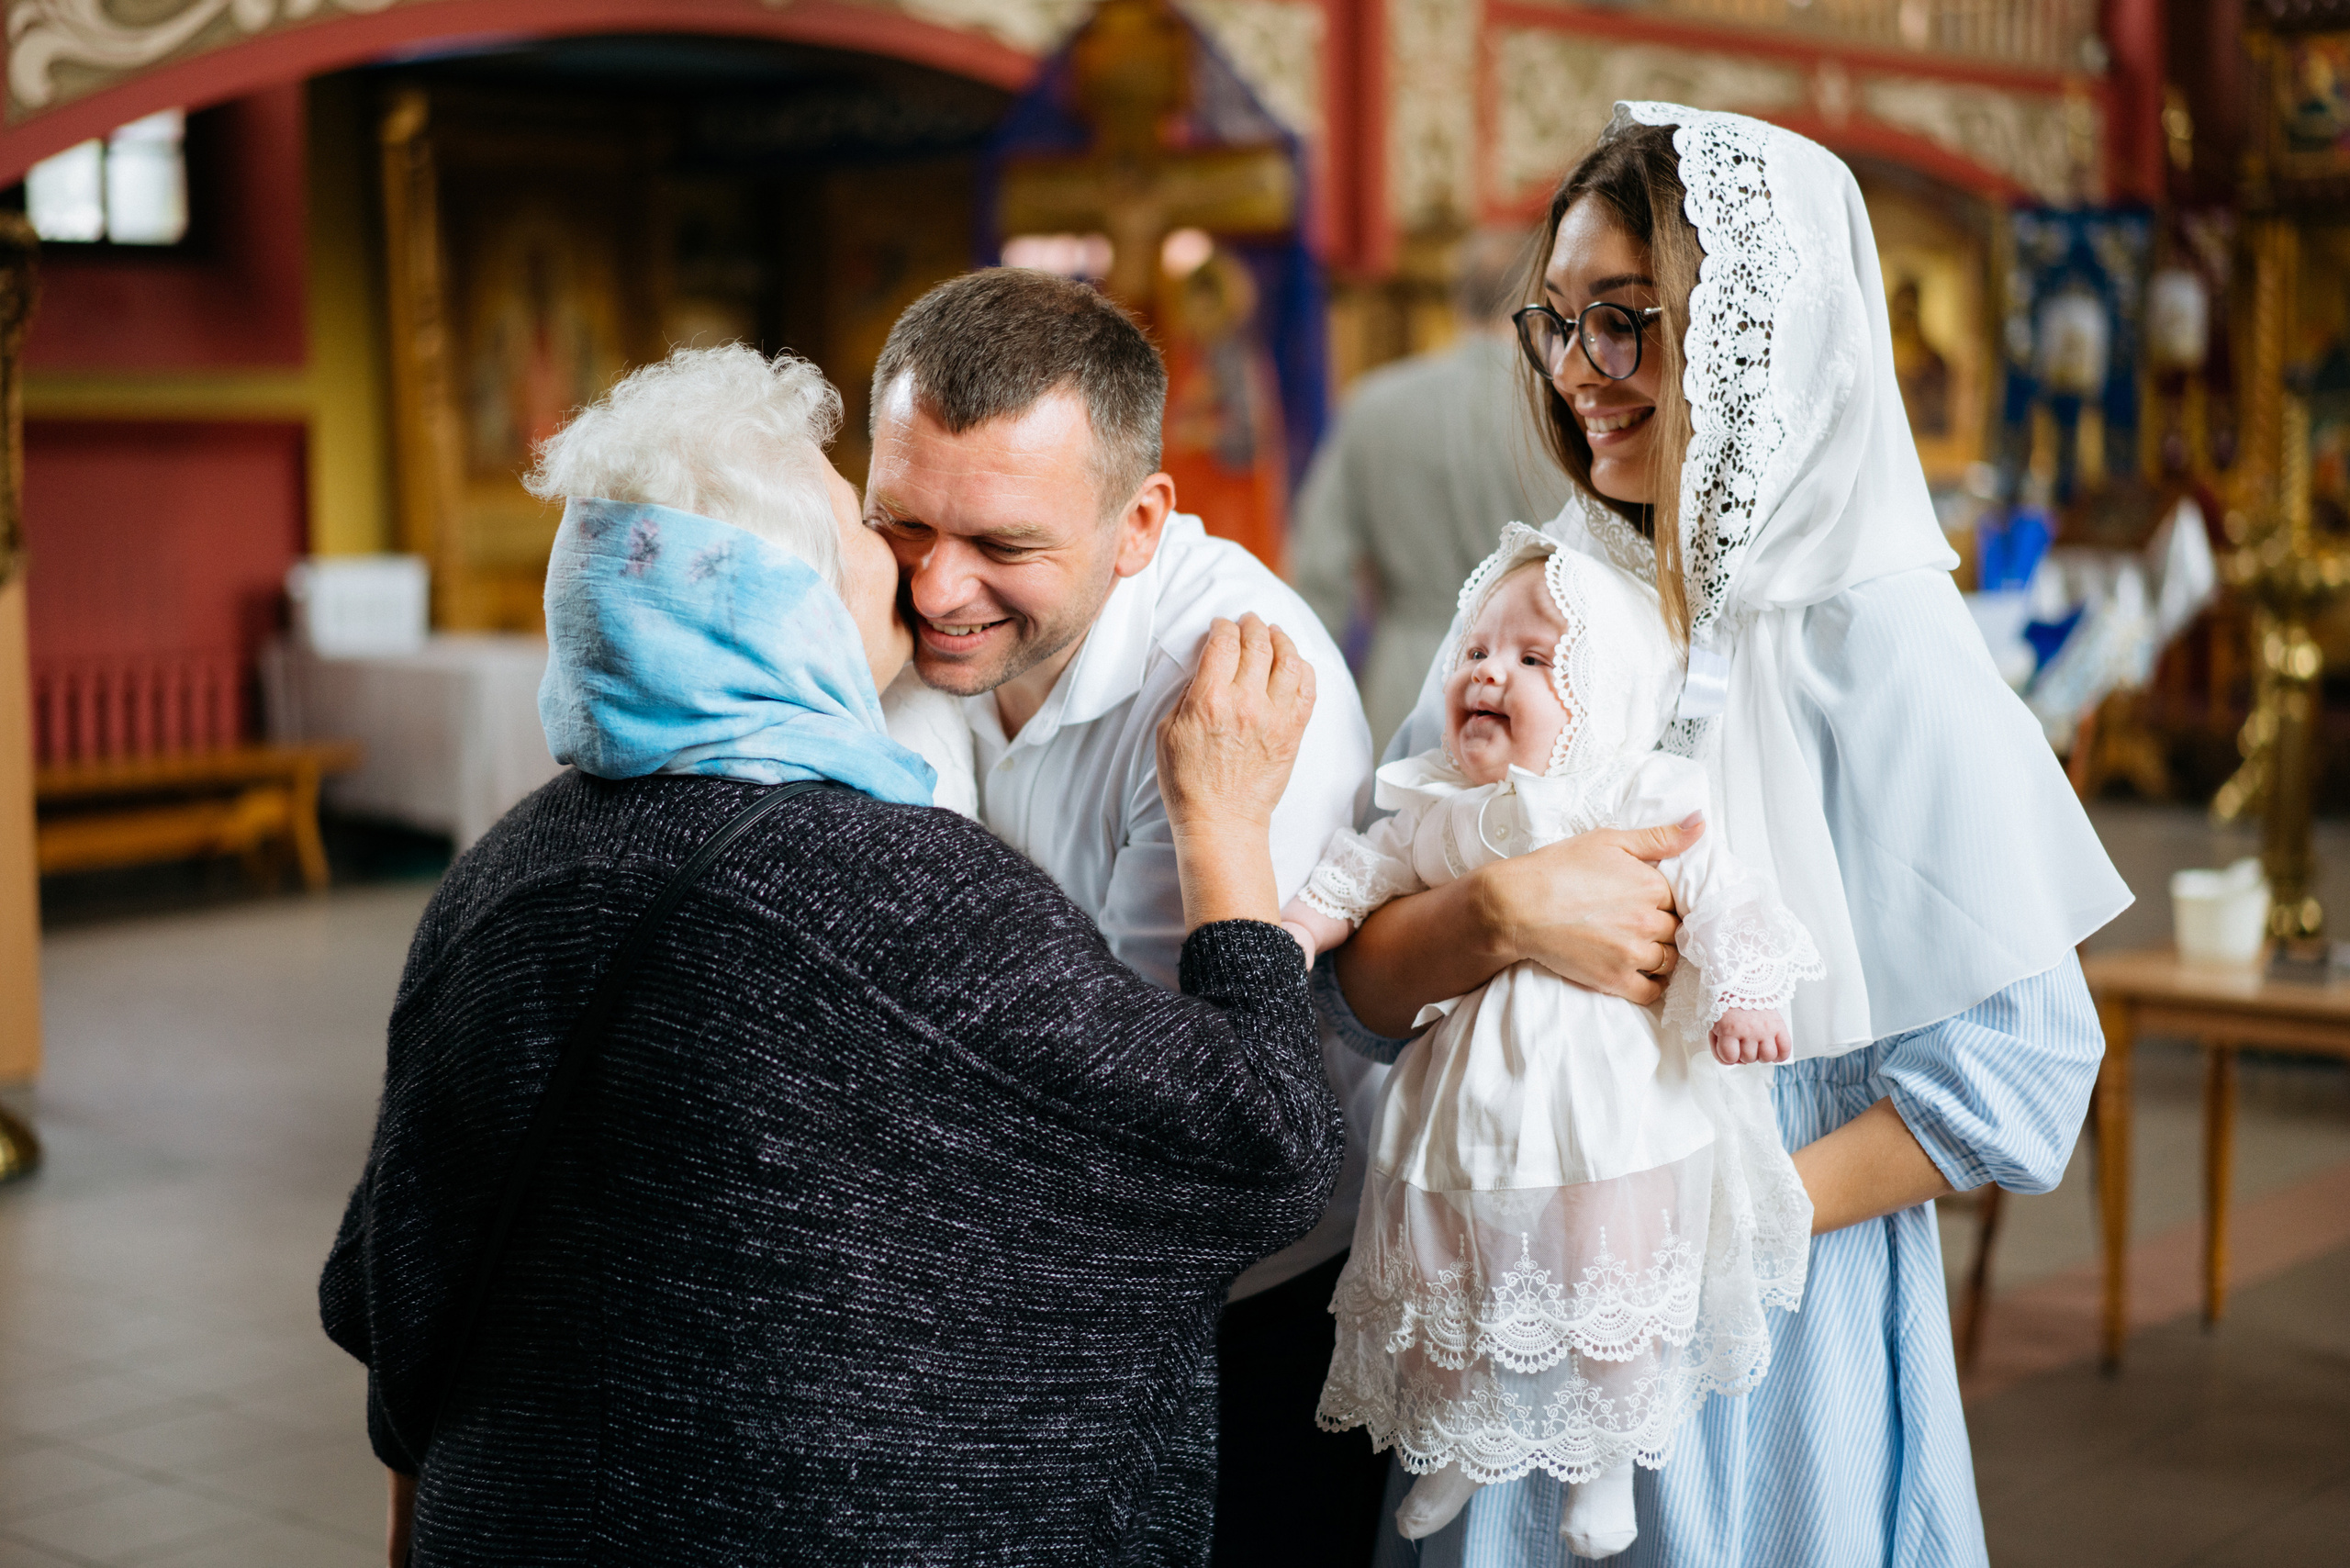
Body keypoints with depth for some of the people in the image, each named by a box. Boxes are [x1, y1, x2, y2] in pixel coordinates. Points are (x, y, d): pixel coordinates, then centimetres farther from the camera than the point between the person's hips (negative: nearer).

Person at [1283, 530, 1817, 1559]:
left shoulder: (1637, 806, -6)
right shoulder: (1434, 809, 6)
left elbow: (1717, 894, -7)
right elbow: (1359, 874, 14)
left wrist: (1742, 992, -16)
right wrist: (1292, 927, 0)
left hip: (1608, 1089, -4)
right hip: (1468, 1090, 4)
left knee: (1610, 1285, -1)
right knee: (1432, 1274, 10)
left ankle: (1609, 1463, 21)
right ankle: (1460, 1446, 32)